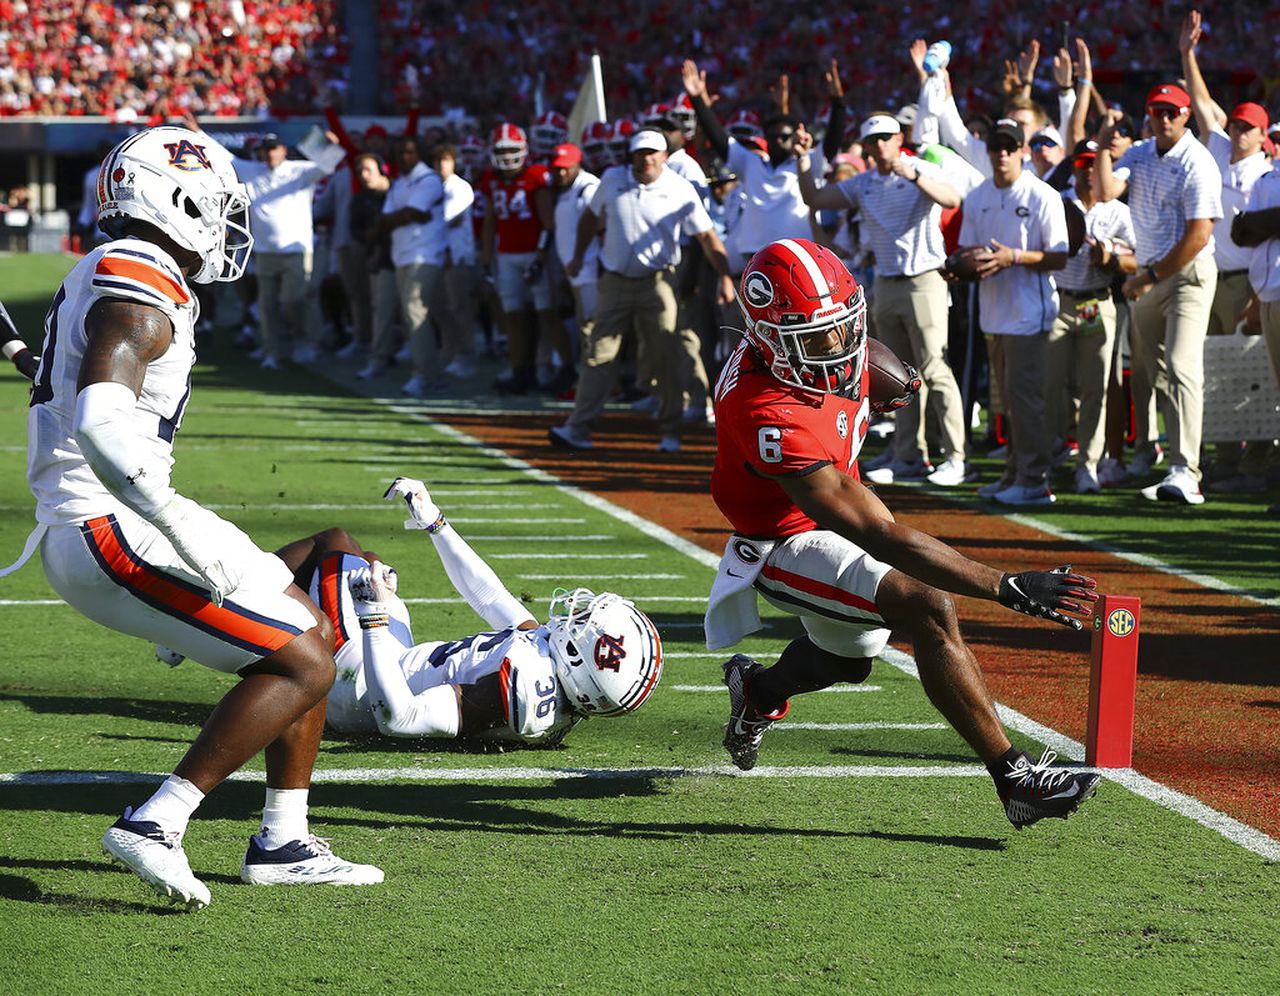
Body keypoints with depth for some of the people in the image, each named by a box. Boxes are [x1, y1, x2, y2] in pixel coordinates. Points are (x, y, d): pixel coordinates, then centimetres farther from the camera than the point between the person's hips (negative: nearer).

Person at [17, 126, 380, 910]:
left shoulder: (106, 280, 17)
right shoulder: (139, 298, -17)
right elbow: (100, 425, -32)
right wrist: (187, 531, -31)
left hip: (90, 531, 10)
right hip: (109, 537, -10)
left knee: (313, 634, 16)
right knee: (302, 662, -11)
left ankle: (283, 843, 18)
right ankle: (155, 827, -14)